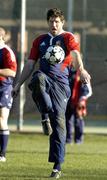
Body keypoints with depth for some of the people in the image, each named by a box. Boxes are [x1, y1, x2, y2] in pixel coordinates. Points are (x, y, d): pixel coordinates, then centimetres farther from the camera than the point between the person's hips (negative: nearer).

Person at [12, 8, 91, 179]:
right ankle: (45, 114, -30)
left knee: (59, 120, -9)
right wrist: (18, 85, 17)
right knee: (38, 78, -39)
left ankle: (57, 166, -6)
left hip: (60, 82, -2)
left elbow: (75, 54, -13)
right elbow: (30, 64, 22)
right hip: (44, 76, 2)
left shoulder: (68, 38, 7)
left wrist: (81, 70, -34)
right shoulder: (39, 40, 20)